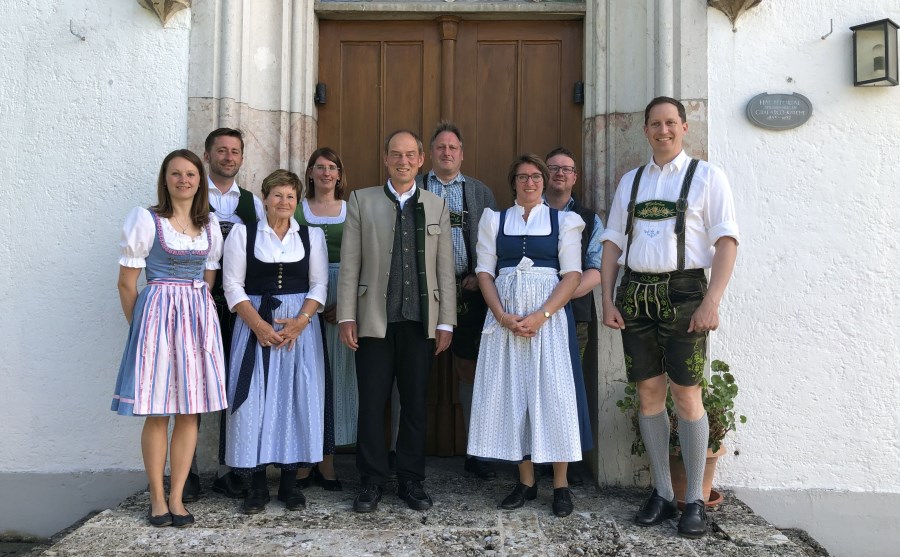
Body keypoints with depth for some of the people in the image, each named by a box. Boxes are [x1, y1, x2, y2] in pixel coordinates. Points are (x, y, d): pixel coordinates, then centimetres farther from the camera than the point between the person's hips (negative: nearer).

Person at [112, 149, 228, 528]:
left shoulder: (210, 224, 10)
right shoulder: (146, 219, -3)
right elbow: (127, 283, 0)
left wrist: (198, 312, 9)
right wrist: (139, 325, 3)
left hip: (199, 317, 4)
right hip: (157, 313, -4)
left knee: (191, 410, 4)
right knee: (157, 413, 0)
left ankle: (176, 498, 13)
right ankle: (157, 499, 13)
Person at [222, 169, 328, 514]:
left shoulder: (312, 236, 9)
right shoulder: (242, 233, 5)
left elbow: (319, 284, 5)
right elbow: (233, 285, 0)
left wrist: (300, 321, -11)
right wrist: (258, 325, -12)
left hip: (300, 325, 1)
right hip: (255, 324, -1)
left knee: (297, 398, 0)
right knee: (254, 400, -3)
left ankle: (290, 481, 11)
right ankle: (257, 485, 6)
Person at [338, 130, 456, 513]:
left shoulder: (437, 206, 11)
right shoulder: (362, 201, 7)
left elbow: (445, 268, 7)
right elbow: (349, 263, 2)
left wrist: (446, 322, 1)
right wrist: (346, 316, -4)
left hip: (421, 321, 1)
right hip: (374, 320, -1)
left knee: (415, 405, 8)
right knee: (371, 405, 3)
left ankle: (411, 482, 20)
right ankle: (372, 482, 16)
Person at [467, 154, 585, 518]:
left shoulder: (563, 221, 7)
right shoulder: (494, 220, 13)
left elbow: (572, 275, -1)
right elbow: (485, 272, 6)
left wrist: (541, 316, -13)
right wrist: (502, 315, -9)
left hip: (548, 316, -2)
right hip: (504, 316, 2)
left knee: (552, 392, -6)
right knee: (511, 392, 2)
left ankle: (561, 484, 5)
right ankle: (526, 481, 12)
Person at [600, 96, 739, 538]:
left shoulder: (706, 176, 2)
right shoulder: (630, 181, 15)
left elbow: (726, 241, -5)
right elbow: (612, 242, 14)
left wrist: (711, 302, -15)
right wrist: (608, 300, 5)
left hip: (683, 291, -4)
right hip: (635, 293, 4)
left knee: (686, 396, -3)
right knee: (648, 394, 6)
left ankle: (695, 500, 11)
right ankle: (662, 493, 19)